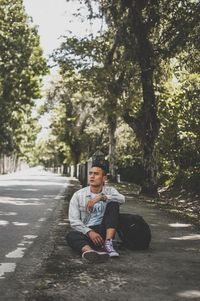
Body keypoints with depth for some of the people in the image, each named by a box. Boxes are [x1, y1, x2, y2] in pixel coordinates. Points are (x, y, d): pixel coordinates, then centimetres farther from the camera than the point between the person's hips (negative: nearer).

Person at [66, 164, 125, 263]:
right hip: (86, 232, 0)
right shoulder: (78, 195, 3)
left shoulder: (109, 191, 7)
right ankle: (89, 251, -63)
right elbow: (74, 221, -5)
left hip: (104, 230, 1)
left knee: (113, 204, -18)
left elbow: (122, 199, -17)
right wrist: (89, 232, -21)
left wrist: (101, 197, -28)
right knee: (71, 236, -32)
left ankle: (108, 243, -29)